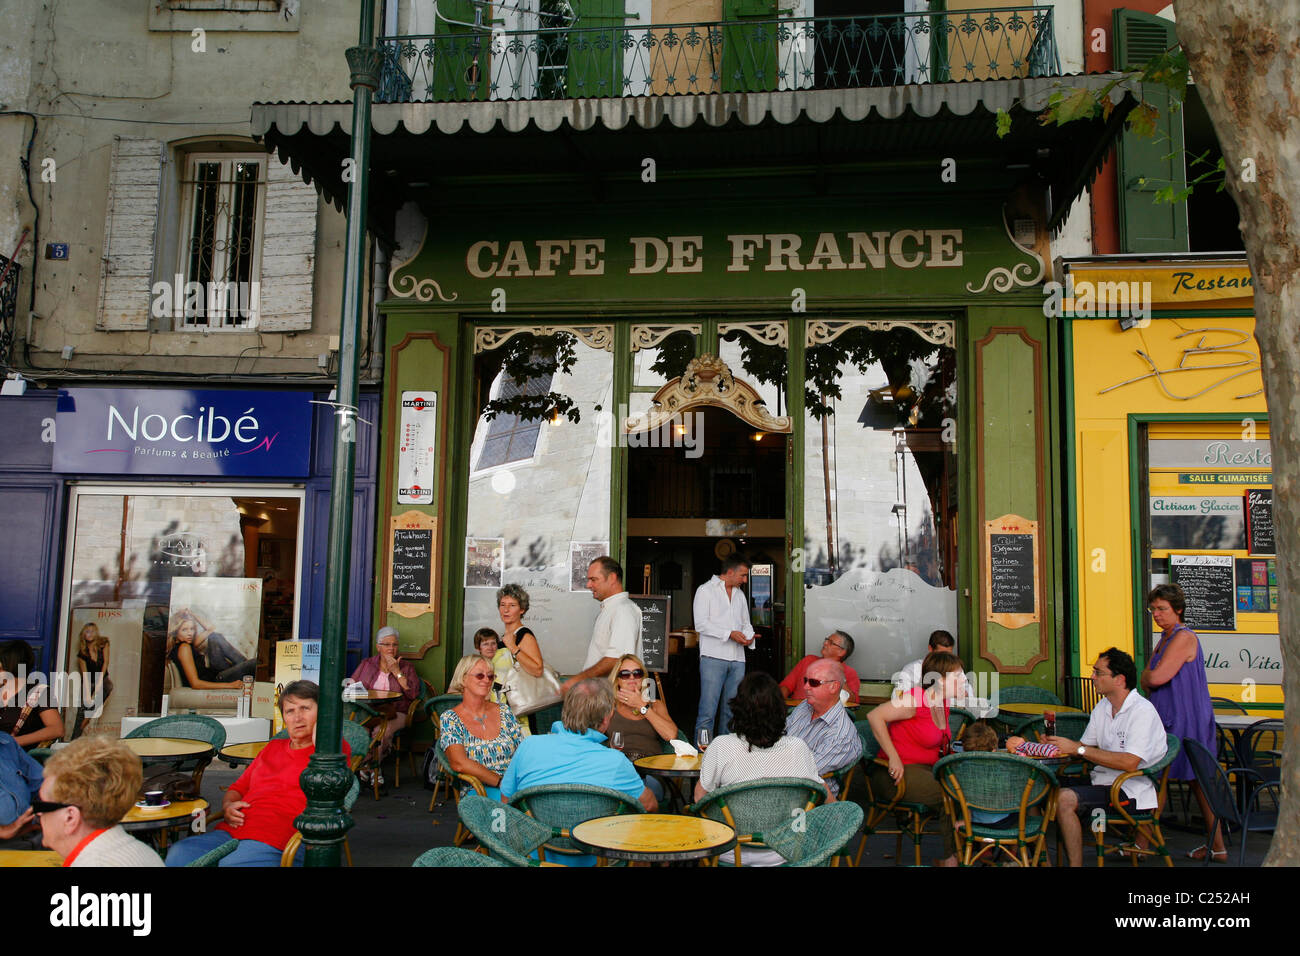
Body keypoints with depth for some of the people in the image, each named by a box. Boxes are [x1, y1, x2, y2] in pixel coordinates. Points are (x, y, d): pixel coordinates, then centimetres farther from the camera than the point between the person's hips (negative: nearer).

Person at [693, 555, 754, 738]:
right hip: (713, 657, -6)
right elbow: (701, 624, -9)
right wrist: (729, 634, -16)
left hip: (737, 659, 6)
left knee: (732, 711, 7)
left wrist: (748, 636, 2)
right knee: (707, 711, -9)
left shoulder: (740, 594, 21)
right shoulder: (705, 590, 0)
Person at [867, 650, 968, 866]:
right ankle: (948, 858, -8)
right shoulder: (915, 699, -16)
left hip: (927, 770, 9)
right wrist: (894, 758, -22)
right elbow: (875, 716, -22)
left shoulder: (942, 705, 12)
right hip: (899, 775, -9)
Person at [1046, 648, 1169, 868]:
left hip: (1130, 791, -8)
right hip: (1102, 782, 8)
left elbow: (1129, 763, -25)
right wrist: (1059, 744, -6)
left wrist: (1078, 749, -22)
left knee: (1065, 799, -28)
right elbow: (1087, 746, 15)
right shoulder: (1103, 707, 13)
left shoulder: (1142, 711, -15)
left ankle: (1075, 863, -15)